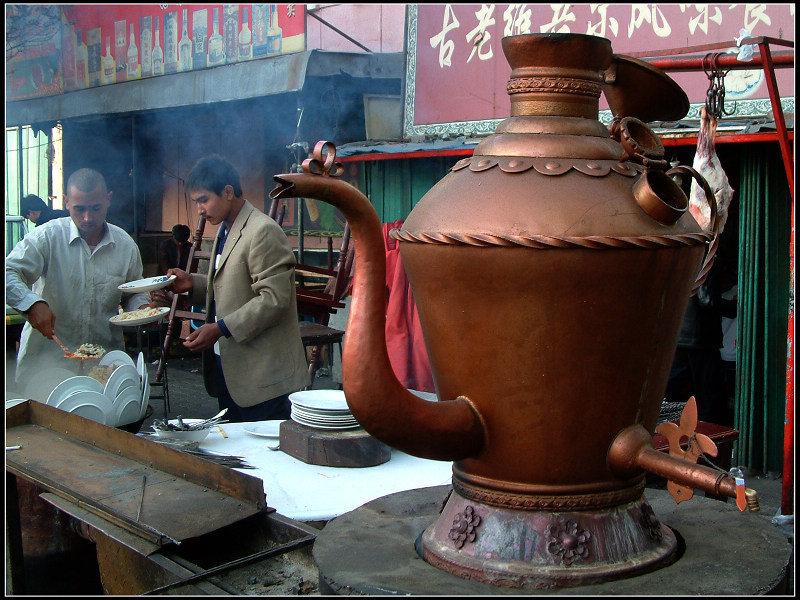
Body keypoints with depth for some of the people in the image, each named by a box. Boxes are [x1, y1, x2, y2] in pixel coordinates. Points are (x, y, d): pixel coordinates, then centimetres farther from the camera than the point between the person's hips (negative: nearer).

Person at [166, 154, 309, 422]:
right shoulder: (225, 231, 16)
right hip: (229, 370, 10)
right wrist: (193, 283, 8)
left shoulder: (263, 232, -16)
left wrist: (220, 328, -24)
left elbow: (274, 298, -22)